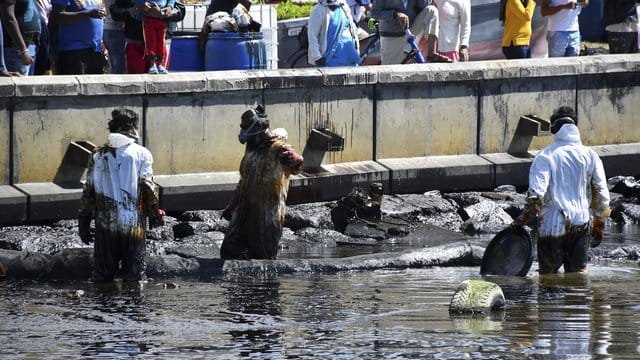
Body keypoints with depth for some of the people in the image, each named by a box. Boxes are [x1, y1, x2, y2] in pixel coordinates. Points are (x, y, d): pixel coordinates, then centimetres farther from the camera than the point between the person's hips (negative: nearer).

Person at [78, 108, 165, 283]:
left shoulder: (98, 155, 4)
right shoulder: (141, 154, -5)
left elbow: (88, 192, 5)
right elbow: (148, 187, -9)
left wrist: (83, 224, 11)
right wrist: (156, 214, 2)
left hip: (105, 224, 2)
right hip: (133, 224, -2)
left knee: (102, 276, 10)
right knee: (134, 277, 5)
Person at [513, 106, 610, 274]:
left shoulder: (545, 156, -7)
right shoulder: (590, 155, 5)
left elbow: (537, 193, -18)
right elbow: (602, 194, 6)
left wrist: (525, 217, -9)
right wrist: (599, 225, 15)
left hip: (554, 226, -3)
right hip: (582, 224, 3)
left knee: (548, 274, 5)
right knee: (579, 272, 11)